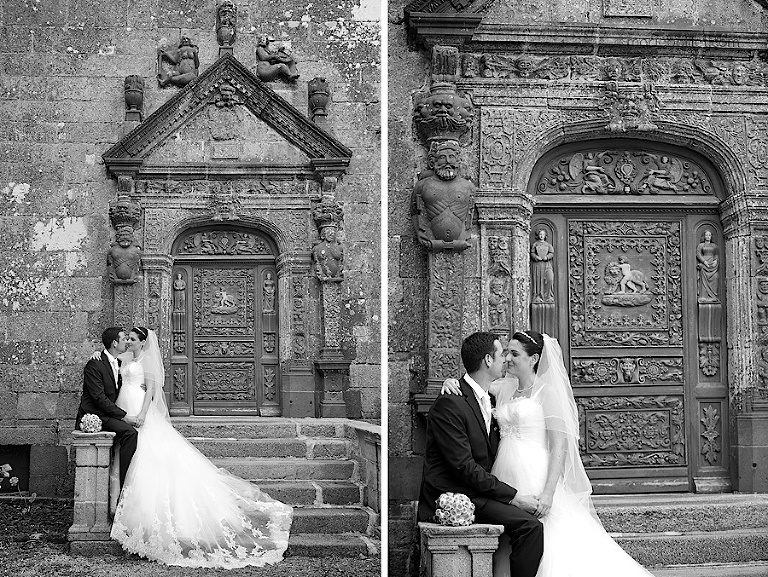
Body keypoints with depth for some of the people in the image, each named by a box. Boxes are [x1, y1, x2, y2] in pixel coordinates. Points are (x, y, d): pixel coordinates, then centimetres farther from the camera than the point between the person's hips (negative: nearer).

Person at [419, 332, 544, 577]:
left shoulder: (487, 399, 14)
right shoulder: (449, 404, -16)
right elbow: (464, 467, -20)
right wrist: (512, 495, -18)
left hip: (476, 492, 9)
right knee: (529, 525, -23)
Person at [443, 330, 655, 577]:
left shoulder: (548, 391, -4)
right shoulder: (505, 387, 14)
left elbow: (559, 446, -10)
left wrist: (548, 492, -19)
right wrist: (452, 382, -5)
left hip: (538, 480, -6)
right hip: (506, 481, 6)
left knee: (552, 551, -9)